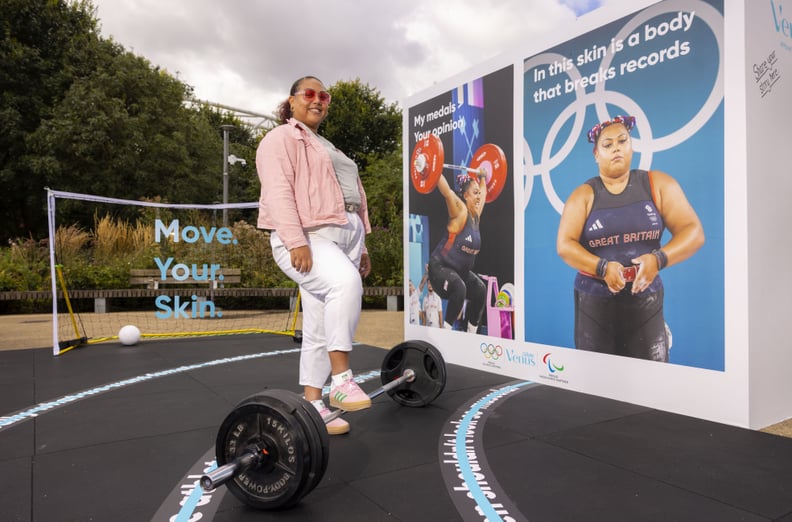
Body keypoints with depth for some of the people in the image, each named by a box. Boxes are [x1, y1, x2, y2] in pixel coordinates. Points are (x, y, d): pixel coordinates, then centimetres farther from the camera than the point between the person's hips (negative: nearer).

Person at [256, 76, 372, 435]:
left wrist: (362, 247, 19)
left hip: (344, 239, 8)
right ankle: (340, 380, -28)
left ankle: (312, 404, 12)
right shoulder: (281, 139, 3)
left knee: (320, 329, 6)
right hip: (309, 238, -8)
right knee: (346, 283, -35)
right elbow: (279, 192, -12)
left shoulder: (328, 148, 30)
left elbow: (352, 198, 26)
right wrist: (296, 242, -24)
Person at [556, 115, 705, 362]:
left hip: (646, 299, 1)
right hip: (594, 299, 0)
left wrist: (659, 258, -18)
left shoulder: (657, 184, 3)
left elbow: (693, 231, -1)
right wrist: (602, 267, -22)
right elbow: (564, 245, -8)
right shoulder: (583, 195, 0)